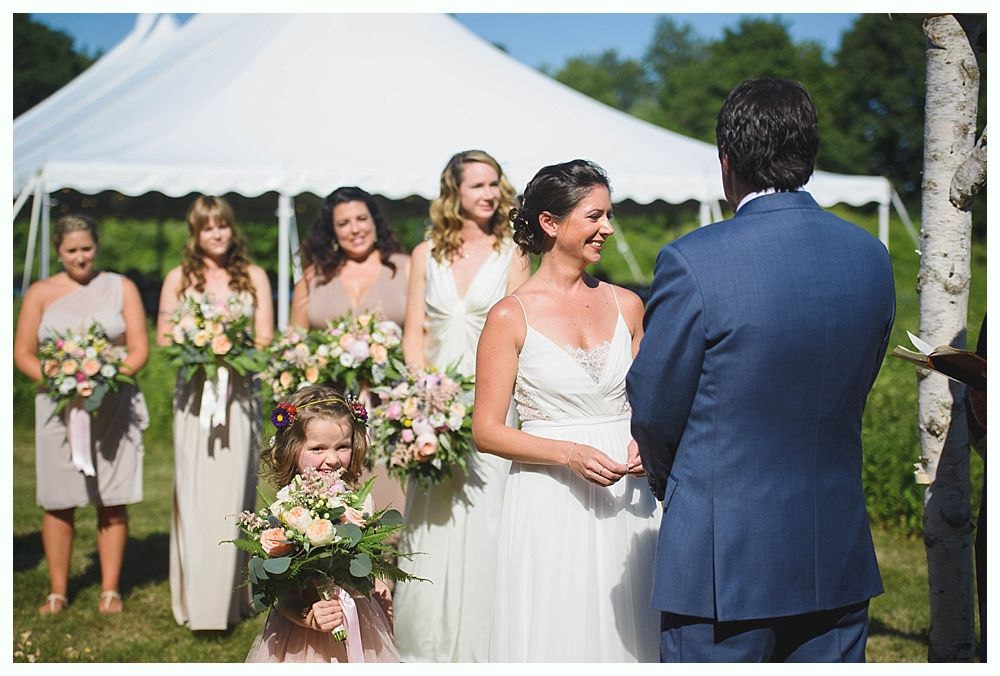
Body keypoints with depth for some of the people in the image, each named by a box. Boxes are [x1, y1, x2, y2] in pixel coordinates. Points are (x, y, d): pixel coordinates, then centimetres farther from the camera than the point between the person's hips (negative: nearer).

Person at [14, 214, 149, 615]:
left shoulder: (121, 289, 7)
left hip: (114, 406, 0)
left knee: (112, 500, 2)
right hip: (59, 407, 0)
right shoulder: (41, 293, 6)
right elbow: (23, 353, 3)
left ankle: (110, 590, 11)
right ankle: (57, 591, 11)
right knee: (58, 501, 1)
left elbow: (139, 350, 3)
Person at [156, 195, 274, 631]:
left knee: (233, 492, -2)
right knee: (194, 492, -4)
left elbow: (265, 336, 4)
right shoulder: (179, 277, 9)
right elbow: (164, 336, 6)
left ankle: (230, 599, 4)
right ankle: (196, 600, 0)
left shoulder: (253, 277, 9)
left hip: (239, 394, 0)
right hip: (194, 394, 0)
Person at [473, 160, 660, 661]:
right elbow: (486, 431, -6)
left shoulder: (626, 305, 8)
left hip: (624, 500, 4)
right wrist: (570, 454, -17)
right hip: (550, 506, -4)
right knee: (555, 634, 1)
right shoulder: (511, 316, -4)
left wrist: (645, 446, -3)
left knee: (625, 631, 8)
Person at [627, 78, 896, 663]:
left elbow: (653, 411, -6)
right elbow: (854, 396, 10)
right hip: (839, 557, 5)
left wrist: (670, 481, 14)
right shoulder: (870, 256, 1)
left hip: (725, 556, -5)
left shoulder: (693, 262, -16)